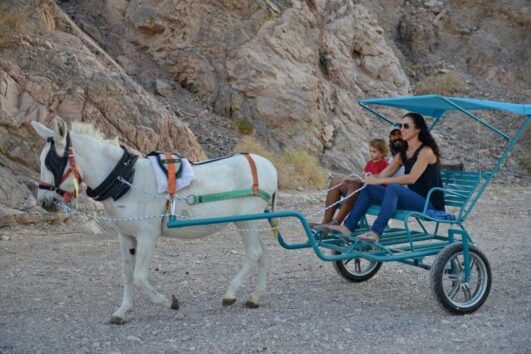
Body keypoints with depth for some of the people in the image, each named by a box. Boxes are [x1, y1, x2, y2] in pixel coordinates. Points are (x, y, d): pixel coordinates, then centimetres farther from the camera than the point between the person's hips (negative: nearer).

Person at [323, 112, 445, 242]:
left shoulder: (426, 151, -9)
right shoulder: (403, 154, 16)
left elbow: (412, 178, -21)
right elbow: (383, 175, 11)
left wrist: (379, 180, -22)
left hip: (429, 203, -8)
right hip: (413, 200, 8)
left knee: (393, 187, -34)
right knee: (369, 188, -2)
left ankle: (375, 232, -41)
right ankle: (348, 227, -11)